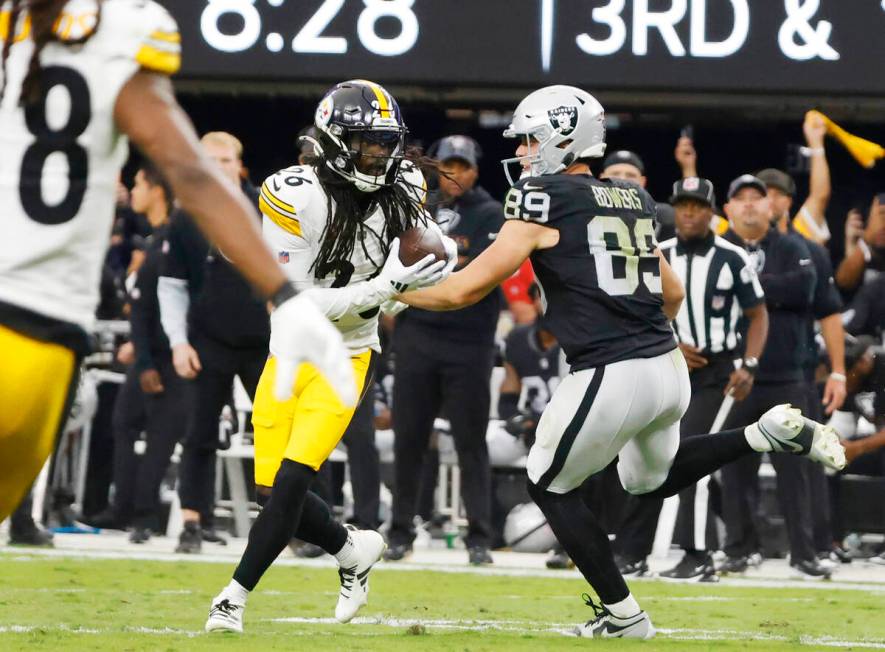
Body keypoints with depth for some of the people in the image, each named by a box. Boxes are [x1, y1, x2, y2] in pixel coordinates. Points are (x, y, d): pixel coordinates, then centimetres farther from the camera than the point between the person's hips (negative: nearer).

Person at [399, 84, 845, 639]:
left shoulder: (544, 198, -7)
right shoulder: (634, 199, 14)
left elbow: (467, 289, -6)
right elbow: (673, 293, 23)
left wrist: (396, 292, 9)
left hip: (612, 379, -7)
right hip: (668, 366, 7)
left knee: (550, 486, 14)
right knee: (652, 480, 30)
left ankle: (624, 616, 13)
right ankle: (769, 434, 10)